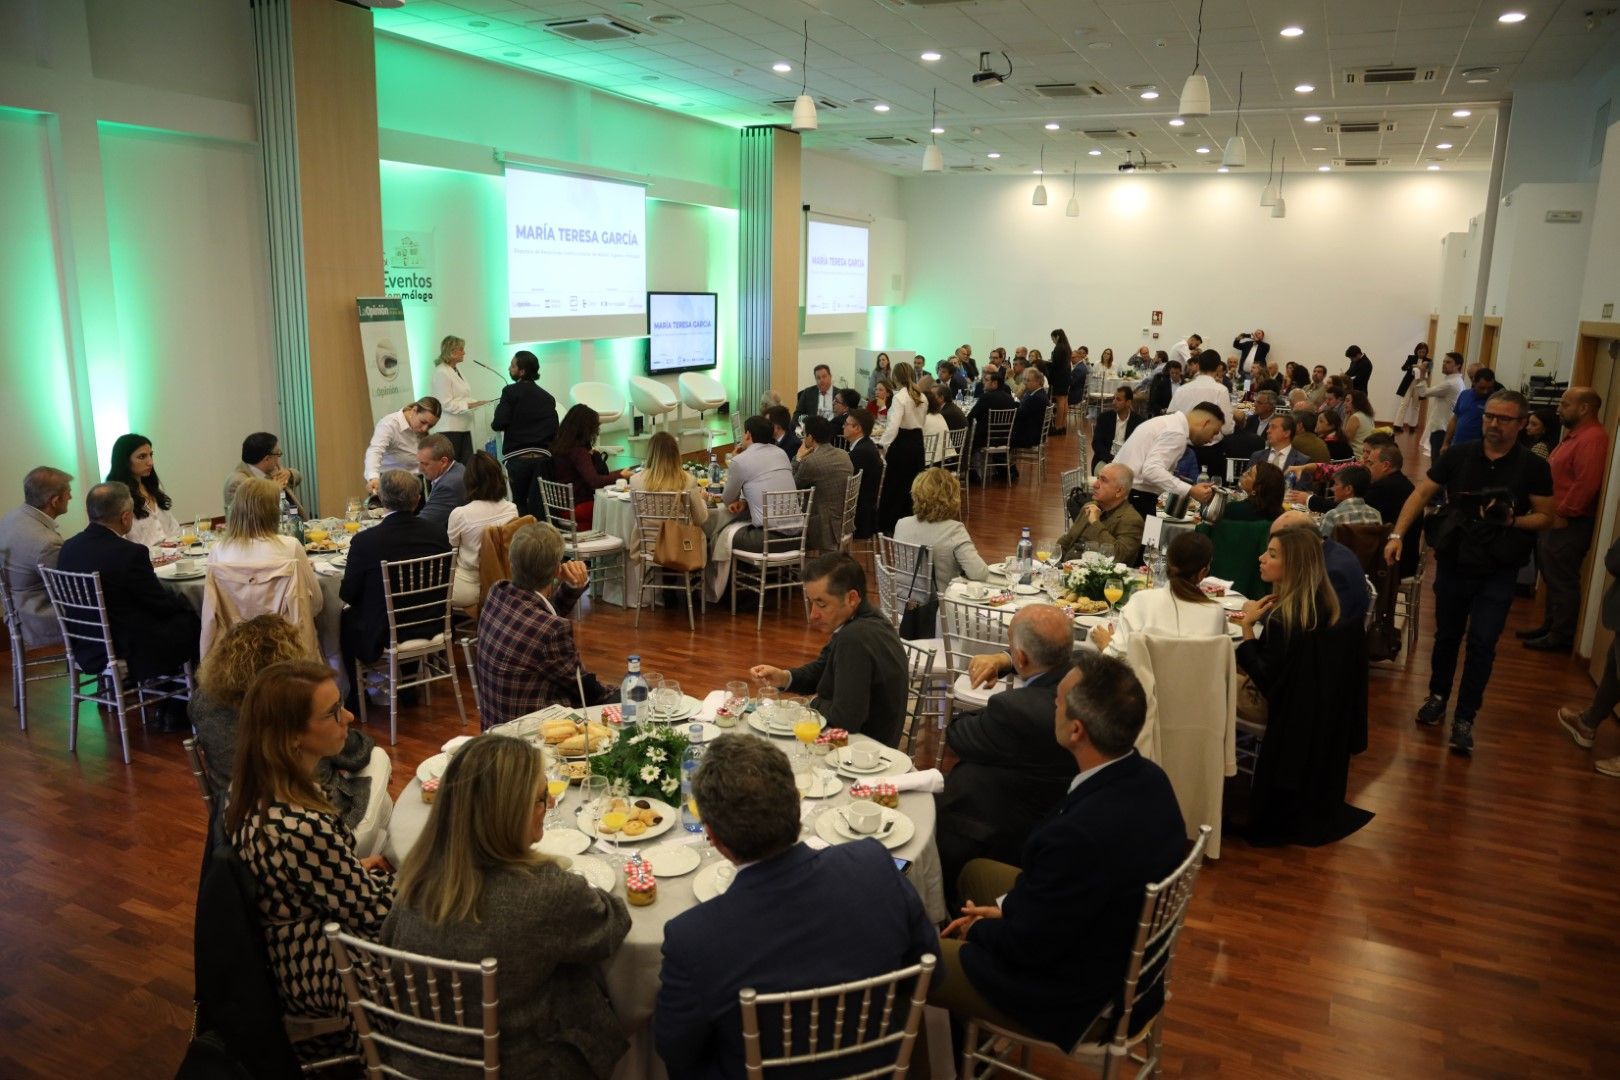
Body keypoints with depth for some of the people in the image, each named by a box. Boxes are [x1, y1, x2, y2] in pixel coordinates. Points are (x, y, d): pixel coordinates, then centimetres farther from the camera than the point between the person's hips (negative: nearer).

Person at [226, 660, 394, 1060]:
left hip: (284, 957, 8)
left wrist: (356, 868, -1)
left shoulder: (256, 789, -9)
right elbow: (375, 914, -24)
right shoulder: (303, 828, -36)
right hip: (324, 979, -8)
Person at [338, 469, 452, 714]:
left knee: (346, 619, 25)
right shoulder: (437, 533, -10)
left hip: (383, 637, -3)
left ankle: (356, 700, 34)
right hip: (431, 626, 4)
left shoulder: (364, 541, -21)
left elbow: (347, 595, -8)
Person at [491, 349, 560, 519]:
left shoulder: (511, 392, -4)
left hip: (518, 456, -3)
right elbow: (554, 430, 6)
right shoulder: (547, 397, 10)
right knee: (538, 504, 7)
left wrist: (493, 421, 11)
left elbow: (499, 423, -10)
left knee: (519, 501, 7)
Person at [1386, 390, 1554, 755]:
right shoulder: (1458, 455, -4)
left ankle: (1464, 718, 8)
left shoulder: (1533, 467, -7)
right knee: (1446, 636, 17)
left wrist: (1513, 521, -23)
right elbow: (1422, 494, -2)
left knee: (1482, 645, -3)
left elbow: (1546, 516, -2)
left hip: (1497, 573, -2)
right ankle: (1437, 696, 36)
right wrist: (1398, 534, -13)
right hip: (1452, 564, 2)